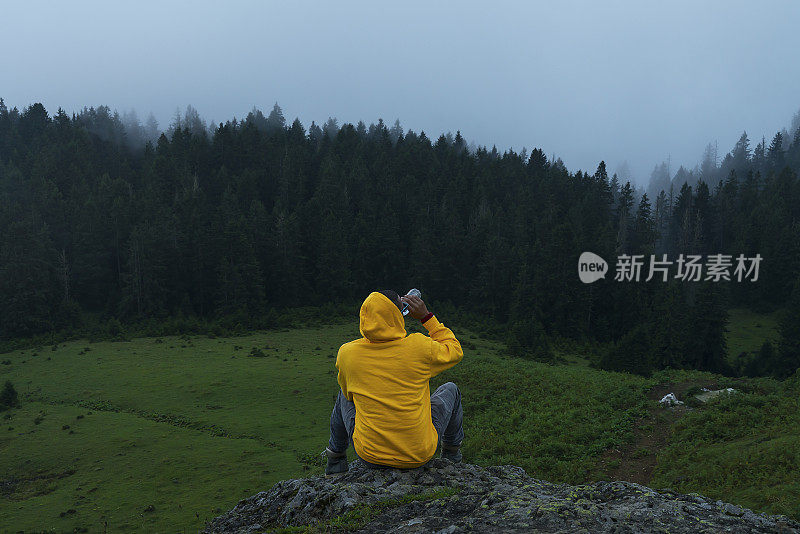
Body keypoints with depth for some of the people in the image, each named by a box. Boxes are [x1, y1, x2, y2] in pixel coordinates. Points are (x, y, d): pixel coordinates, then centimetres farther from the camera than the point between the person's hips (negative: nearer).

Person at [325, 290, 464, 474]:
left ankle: (336, 457, 46)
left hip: (369, 455, 2)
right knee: (450, 389, 24)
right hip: (420, 455, -1)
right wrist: (426, 317, 3)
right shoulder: (419, 346, -19)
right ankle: (452, 451, 45)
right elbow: (454, 351, 3)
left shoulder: (346, 353, -13)